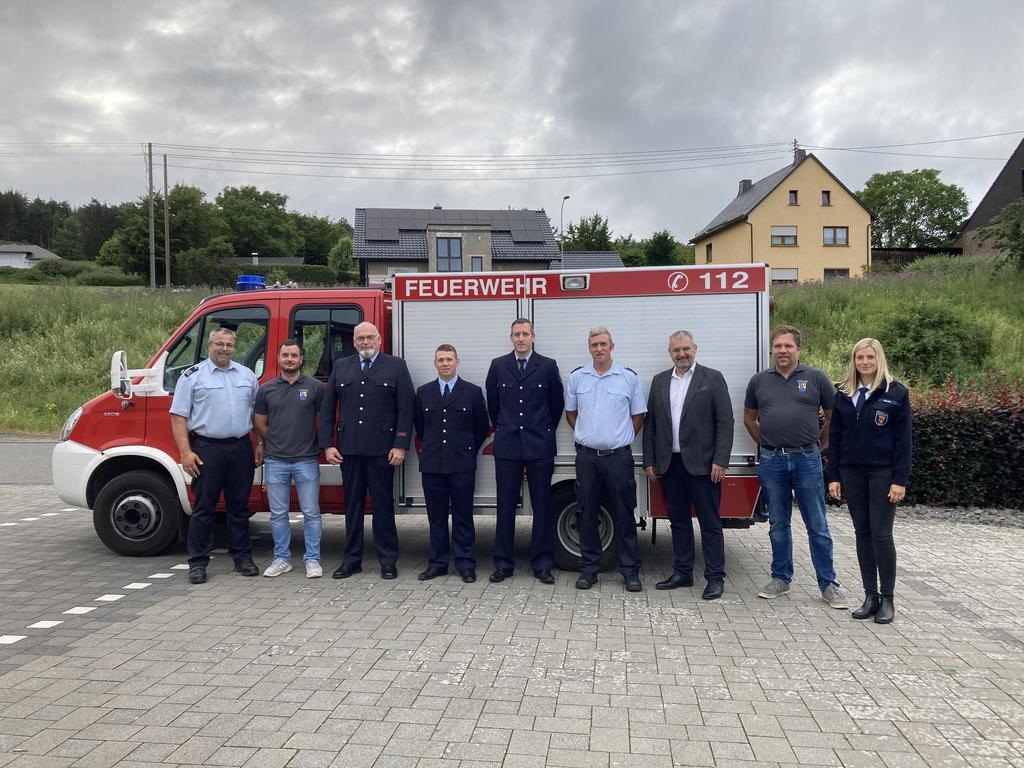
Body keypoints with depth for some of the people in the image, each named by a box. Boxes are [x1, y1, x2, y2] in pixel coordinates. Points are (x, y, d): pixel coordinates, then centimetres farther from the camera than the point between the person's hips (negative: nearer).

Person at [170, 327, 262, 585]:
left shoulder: (247, 375, 12)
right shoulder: (192, 376, 0)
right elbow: (178, 416, -3)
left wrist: (260, 444, 9)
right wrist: (186, 452, -12)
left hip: (241, 448, 4)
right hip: (207, 449, -3)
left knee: (239, 505, 11)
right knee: (203, 507, 1)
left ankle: (242, 557, 20)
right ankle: (198, 563, 8)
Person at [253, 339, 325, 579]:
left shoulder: (315, 387, 0)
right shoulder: (266, 389, 6)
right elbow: (260, 424, 13)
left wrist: (311, 443, 4)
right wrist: (278, 443, 11)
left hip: (306, 460, -2)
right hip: (275, 461, 2)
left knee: (311, 513, 2)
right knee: (278, 514, 9)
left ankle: (313, 560, 11)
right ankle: (281, 559, 20)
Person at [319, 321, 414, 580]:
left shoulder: (396, 366, 4)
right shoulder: (341, 367, 12)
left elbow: (406, 408, -3)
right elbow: (327, 408, 10)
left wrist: (401, 445, -10)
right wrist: (328, 444, 2)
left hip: (382, 449, -3)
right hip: (349, 449, 3)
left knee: (383, 504, 4)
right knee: (352, 504, 10)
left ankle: (388, 560, 13)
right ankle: (351, 559, 19)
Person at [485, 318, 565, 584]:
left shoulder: (548, 366, 1)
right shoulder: (498, 366, 5)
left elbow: (557, 403, 10)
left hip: (540, 446, -1)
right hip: (507, 446, 1)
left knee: (542, 506, 4)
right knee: (506, 505, 5)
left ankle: (542, 564, 13)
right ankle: (503, 563, 14)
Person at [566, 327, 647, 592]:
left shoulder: (629, 377, 0)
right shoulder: (576, 377, 5)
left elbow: (638, 415, 8)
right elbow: (570, 412, 16)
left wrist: (622, 439, 5)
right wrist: (585, 436, 11)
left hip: (618, 456, -2)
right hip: (587, 456, 2)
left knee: (624, 515, 2)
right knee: (588, 514, 7)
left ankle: (630, 571, 11)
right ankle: (589, 569, 17)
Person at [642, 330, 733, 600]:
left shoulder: (712, 378, 0)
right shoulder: (659, 381, 12)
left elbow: (725, 422, -5)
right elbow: (650, 424, 12)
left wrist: (720, 461, -12)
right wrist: (649, 461, 6)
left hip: (701, 464, -4)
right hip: (669, 464, 4)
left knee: (710, 522, 1)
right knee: (678, 521, 12)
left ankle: (715, 578, 9)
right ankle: (682, 573, 22)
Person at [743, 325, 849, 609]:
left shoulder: (816, 378, 1)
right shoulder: (759, 381, 6)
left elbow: (833, 417, 9)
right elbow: (749, 418, 18)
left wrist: (818, 446, 10)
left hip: (807, 460, -2)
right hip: (771, 461, 2)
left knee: (818, 527, 3)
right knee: (778, 526, 11)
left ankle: (828, 584, 13)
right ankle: (781, 579, 23)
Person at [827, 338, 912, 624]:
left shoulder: (896, 393, -3)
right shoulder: (844, 394, 8)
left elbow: (904, 438, -5)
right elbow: (834, 436, 9)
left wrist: (900, 479, -11)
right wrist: (834, 476, 4)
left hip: (883, 472, -4)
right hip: (852, 472, 4)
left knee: (881, 534, -2)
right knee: (863, 533, 8)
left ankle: (887, 599, 11)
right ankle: (870, 596, 16)